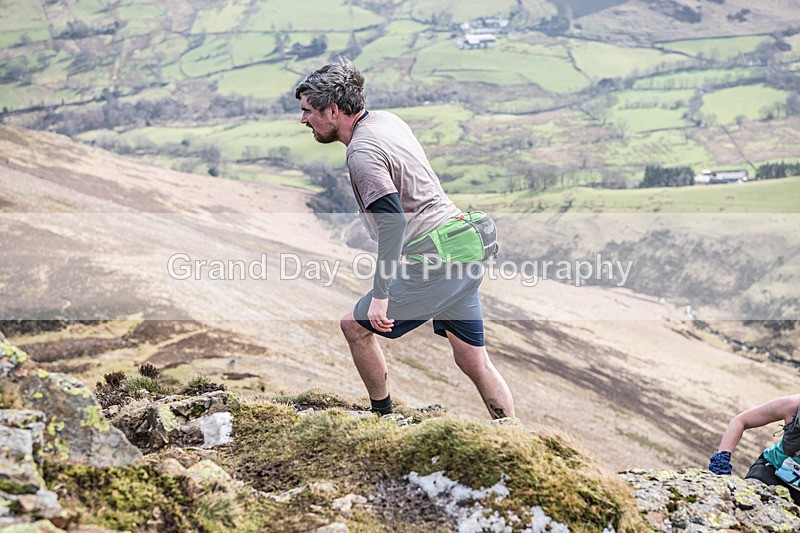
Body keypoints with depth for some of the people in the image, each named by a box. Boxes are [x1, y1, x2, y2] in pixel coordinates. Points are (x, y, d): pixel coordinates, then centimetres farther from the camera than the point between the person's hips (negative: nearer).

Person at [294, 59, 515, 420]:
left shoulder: (362, 152, -15)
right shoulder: (387, 119, 12)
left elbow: (393, 221, -25)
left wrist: (379, 296, -23)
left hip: (432, 264, -9)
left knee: (355, 325, 7)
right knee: (474, 363, 13)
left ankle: (382, 417, 19)